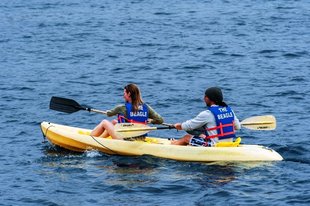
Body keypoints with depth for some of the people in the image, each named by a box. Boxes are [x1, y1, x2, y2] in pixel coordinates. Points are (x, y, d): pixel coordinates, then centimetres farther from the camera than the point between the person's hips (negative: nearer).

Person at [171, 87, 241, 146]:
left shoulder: (207, 114, -16)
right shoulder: (229, 110, 2)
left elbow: (189, 126, -6)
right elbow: (238, 126, 14)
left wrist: (178, 126, 15)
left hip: (214, 146, -7)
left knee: (187, 137, 14)